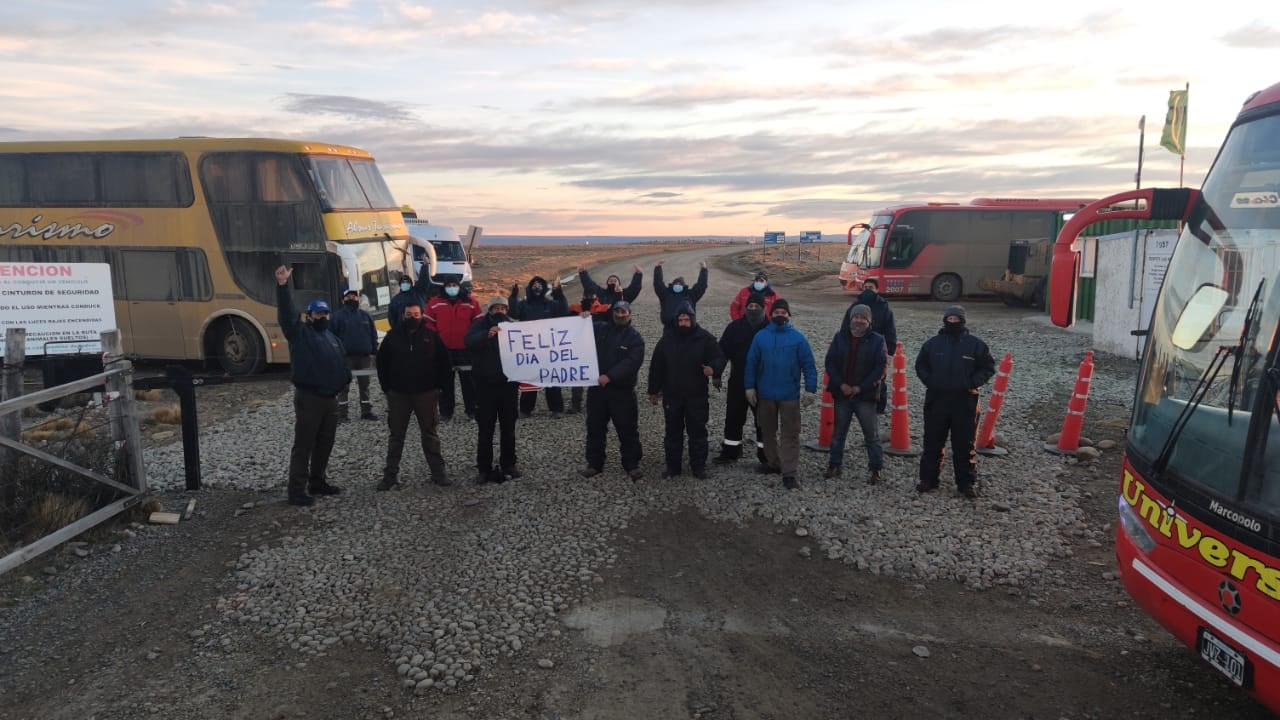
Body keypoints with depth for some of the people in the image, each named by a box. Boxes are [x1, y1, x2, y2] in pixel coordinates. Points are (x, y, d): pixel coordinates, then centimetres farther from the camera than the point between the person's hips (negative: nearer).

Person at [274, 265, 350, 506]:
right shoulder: (300, 333, -3)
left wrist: (346, 378, 8)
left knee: (325, 444, 15)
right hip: (308, 398, -7)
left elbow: (342, 362, 28)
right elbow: (286, 313, -19)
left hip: (330, 398, 7)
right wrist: (282, 286, -30)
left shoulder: (333, 338, 17)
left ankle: (317, 482, 29)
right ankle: (297, 490, -1)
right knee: (303, 445, -5)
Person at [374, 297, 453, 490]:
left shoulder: (431, 336, -1)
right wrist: (387, 388, 4)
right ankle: (390, 474, 14)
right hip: (398, 394, 1)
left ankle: (438, 472, 14)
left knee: (430, 434, 7)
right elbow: (382, 363, 8)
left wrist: (439, 386, 0)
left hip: (426, 394, -1)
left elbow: (444, 363, 4)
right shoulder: (393, 337, 2)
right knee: (396, 436, 7)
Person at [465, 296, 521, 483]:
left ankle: (508, 465, 18)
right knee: (485, 428, -1)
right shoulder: (480, 325, -1)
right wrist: (487, 335, -39)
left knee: (508, 427, 9)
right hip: (486, 384, -3)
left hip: (508, 383, 3)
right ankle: (484, 468, 4)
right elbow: (469, 341, -21)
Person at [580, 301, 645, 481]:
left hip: (622, 391, -3)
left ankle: (632, 464, 13)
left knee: (628, 429, 1)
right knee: (595, 427, 10)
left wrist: (610, 376, -27)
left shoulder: (634, 337, -4)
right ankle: (594, 463, 21)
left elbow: (632, 362, -17)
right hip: (597, 387, 3)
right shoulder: (598, 329, 7)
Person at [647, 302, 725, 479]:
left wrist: (713, 367, -31)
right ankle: (672, 466, 21)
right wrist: (653, 390, 6)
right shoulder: (667, 338, 2)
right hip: (672, 395, 2)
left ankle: (698, 466, 17)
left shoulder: (705, 338, -5)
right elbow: (656, 367, 6)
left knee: (698, 432, 6)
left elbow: (719, 358, -7)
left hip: (697, 396, -2)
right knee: (673, 432, 10)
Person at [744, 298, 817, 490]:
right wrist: (749, 387, -1)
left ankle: (789, 473, 1)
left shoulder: (798, 338, -5)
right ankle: (773, 462, 33)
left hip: (790, 395, -2)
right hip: (765, 394, 2)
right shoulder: (760, 336, 0)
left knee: (790, 434, -1)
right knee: (768, 431, 16)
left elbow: (808, 365, -5)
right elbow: (751, 363, 2)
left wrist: (810, 389, -10)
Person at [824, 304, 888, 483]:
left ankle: (875, 469, 11)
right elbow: (830, 362, 2)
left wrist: (861, 388, -12)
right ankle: (834, 465, 24)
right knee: (838, 432, 12)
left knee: (872, 434, 1)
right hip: (842, 393, 3)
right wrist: (841, 384, -9)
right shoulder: (840, 338, 3)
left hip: (865, 395, -2)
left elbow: (880, 367, -8)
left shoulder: (877, 340, -4)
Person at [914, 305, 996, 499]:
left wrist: (972, 383, -9)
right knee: (932, 441, 8)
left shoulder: (975, 344, -1)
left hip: (964, 401, -1)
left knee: (965, 444, 4)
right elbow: (920, 365, 13)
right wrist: (929, 381, -1)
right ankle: (928, 478, 17)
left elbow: (988, 367, 4)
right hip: (936, 399, 2)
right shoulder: (932, 343, 3)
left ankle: (967, 482, 13)